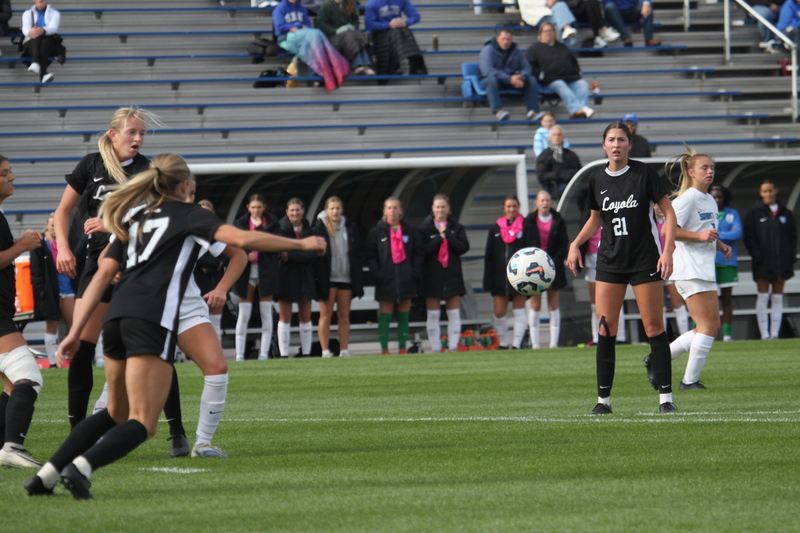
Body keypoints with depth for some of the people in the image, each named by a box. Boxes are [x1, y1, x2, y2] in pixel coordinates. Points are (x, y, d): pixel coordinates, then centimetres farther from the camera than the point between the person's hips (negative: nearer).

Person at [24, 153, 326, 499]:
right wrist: (300, 244, 4)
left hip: (116, 315, 7)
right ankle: (81, 467, -31)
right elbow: (242, 239, -4)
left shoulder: (133, 217, 25)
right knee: (142, 423, -7)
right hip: (153, 319, -7)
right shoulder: (187, 214, 10)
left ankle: (46, 475, 14)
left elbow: (103, 274, 20)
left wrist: (76, 331, 17)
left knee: (116, 413, 23)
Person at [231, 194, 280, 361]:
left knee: (266, 313, 2)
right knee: (243, 315, -1)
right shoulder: (240, 223, 7)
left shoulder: (271, 223, 5)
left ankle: (264, 352, 6)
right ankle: (239, 354, -1)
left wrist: (259, 227, -11)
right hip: (246, 272, 0)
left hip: (266, 272, 0)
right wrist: (246, 255, -15)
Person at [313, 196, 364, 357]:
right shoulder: (319, 229, -2)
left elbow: (357, 254, 12)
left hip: (346, 278, 4)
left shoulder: (350, 229, 10)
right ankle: (325, 351, -2)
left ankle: (344, 351, 8)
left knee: (344, 315, 6)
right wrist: (318, 277, -11)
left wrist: (357, 276, 5)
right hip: (327, 278, -4)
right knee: (326, 315, -2)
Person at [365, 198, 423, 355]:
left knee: (404, 316, 4)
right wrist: (376, 273, -9)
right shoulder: (376, 232, 4)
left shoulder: (411, 231, 9)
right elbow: (370, 255, 2)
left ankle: (402, 348, 8)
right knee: (385, 316, -4)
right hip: (386, 281, -2)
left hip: (406, 281, 2)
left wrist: (415, 271, -3)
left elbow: (419, 253, 10)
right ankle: (384, 349, -2)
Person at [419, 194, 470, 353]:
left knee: (453, 313, -1)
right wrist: (439, 238, -15)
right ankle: (435, 349, 1)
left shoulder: (456, 228, 7)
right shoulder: (425, 228, 2)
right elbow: (423, 251, -9)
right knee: (433, 314, -1)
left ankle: (453, 347, 0)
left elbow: (464, 247, -6)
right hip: (432, 275, -1)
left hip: (452, 274, 1)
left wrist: (447, 235, -13)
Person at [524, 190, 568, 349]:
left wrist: (554, 263, -13)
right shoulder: (530, 221, 2)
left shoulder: (558, 221, 2)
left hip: (554, 268, 0)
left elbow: (563, 245, -1)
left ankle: (554, 342, 1)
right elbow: (525, 245, 1)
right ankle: (535, 343, -2)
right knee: (535, 306, -2)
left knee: (553, 306, 2)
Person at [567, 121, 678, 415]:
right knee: (606, 329, -2)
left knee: (654, 327, -3)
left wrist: (668, 250, -13)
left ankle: (665, 396, 2)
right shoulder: (597, 179, 6)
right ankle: (603, 398, 3)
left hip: (645, 259, -4)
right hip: (610, 261, 4)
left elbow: (668, 211, -3)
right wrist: (576, 244, 4)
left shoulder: (643, 173, -6)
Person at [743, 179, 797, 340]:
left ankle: (775, 334, 4)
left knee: (778, 299, 3)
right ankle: (764, 334, -6)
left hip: (782, 263, 3)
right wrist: (757, 254, -13)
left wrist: (791, 254, -1)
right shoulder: (754, 214, 3)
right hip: (763, 263, -3)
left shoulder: (786, 214, 11)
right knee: (763, 298, -5)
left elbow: (793, 236, 12)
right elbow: (749, 237, -2)